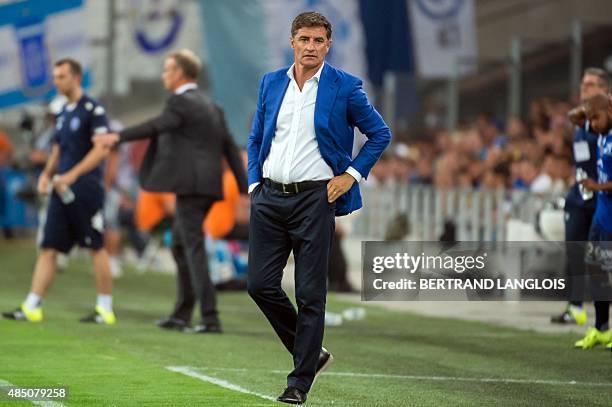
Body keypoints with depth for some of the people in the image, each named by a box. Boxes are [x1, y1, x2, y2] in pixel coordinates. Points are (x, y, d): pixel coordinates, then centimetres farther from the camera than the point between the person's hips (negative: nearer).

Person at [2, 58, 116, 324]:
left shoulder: (93, 110, -8)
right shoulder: (63, 113, 16)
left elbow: (102, 149, -16)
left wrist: (72, 175, -21)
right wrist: (46, 175, 7)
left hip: (85, 189, -8)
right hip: (62, 191, 8)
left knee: (96, 248, -2)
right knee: (48, 248, 2)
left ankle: (105, 309, 5)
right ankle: (32, 307, -1)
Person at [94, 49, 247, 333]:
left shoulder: (181, 102, -7)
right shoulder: (211, 107, 19)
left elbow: (158, 126, -24)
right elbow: (230, 148, 17)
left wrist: (118, 137, -31)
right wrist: (246, 189, 15)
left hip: (190, 186, -9)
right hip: (209, 187, 9)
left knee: (194, 249, -9)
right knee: (181, 245, 17)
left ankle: (210, 318, -13)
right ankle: (180, 315, 19)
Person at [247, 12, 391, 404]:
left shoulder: (345, 87, -3)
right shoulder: (271, 83, 10)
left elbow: (380, 134, 4)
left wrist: (351, 175, -3)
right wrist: (255, 183, 9)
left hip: (314, 198, -4)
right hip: (269, 196, 5)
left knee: (310, 294, -3)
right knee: (260, 283, 1)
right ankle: (311, 353, 21)